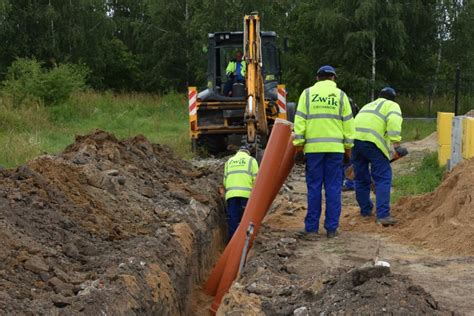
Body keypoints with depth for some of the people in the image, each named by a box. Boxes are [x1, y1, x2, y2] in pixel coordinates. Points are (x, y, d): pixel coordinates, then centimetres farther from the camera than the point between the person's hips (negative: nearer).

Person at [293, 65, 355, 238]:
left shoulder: (307, 93, 6)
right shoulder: (340, 95, 7)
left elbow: (300, 119, 1)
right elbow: (347, 122, 6)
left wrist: (299, 142, 4)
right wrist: (348, 145, 11)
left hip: (313, 147, 0)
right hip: (335, 147, 0)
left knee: (314, 187, 4)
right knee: (333, 187, 3)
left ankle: (311, 227, 5)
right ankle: (331, 228, 3)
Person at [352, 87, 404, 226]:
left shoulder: (368, 105, 35)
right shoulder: (392, 106, 16)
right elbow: (394, 122, -7)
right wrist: (396, 145, -10)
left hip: (354, 139, 6)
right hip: (372, 141, -6)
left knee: (361, 178, 17)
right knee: (383, 178, -3)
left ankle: (366, 211, 28)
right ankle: (383, 215, -10)